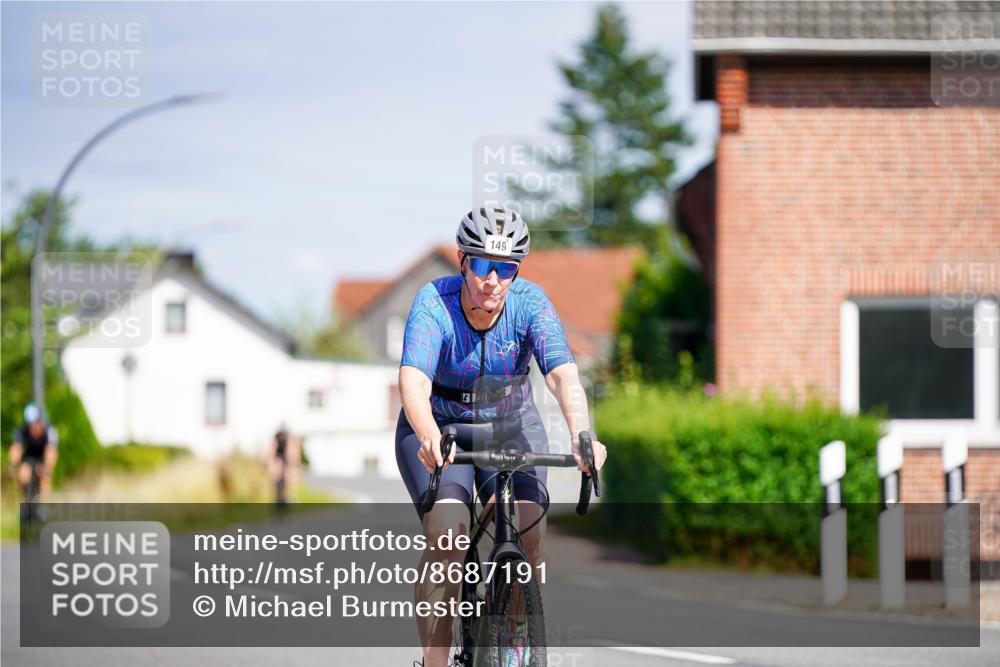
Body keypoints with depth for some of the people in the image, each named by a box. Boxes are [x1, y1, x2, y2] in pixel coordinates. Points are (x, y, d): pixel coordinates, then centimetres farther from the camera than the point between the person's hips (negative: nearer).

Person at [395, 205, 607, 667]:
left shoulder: (530, 304, -19)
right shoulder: (434, 303, -24)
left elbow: (563, 374, -33)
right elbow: (413, 380, -38)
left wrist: (581, 436, -52)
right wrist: (430, 437, -58)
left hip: (511, 429, 2)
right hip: (439, 428, -2)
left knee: (528, 538, -17)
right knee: (446, 535, -23)